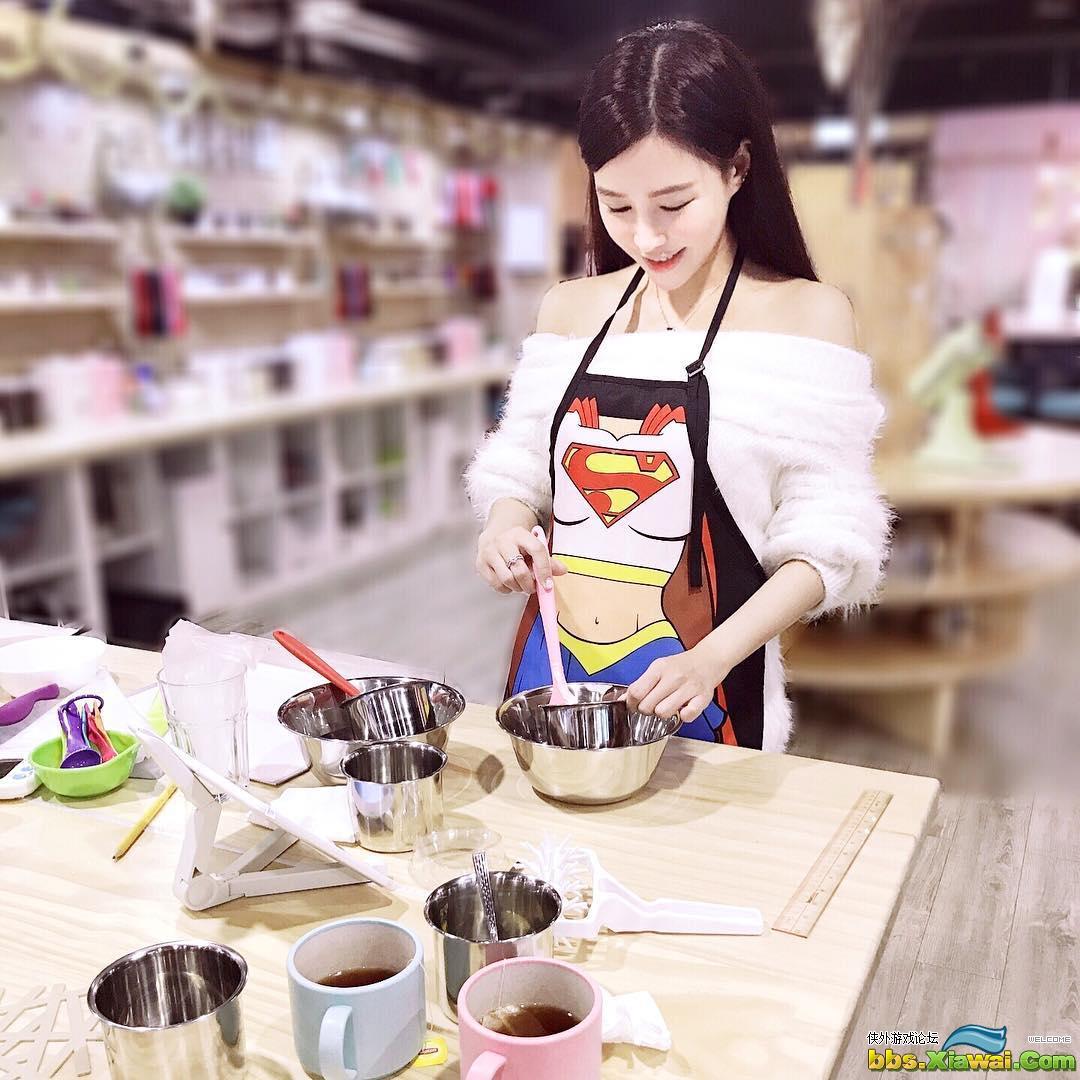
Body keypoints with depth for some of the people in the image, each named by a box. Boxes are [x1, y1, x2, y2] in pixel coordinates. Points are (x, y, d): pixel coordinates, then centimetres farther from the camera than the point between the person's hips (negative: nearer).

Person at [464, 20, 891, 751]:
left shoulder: (806, 316, -8)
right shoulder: (571, 310, 3)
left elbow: (825, 539, -10)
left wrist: (713, 657, -22)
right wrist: (507, 522, -10)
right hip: (548, 672, 4)